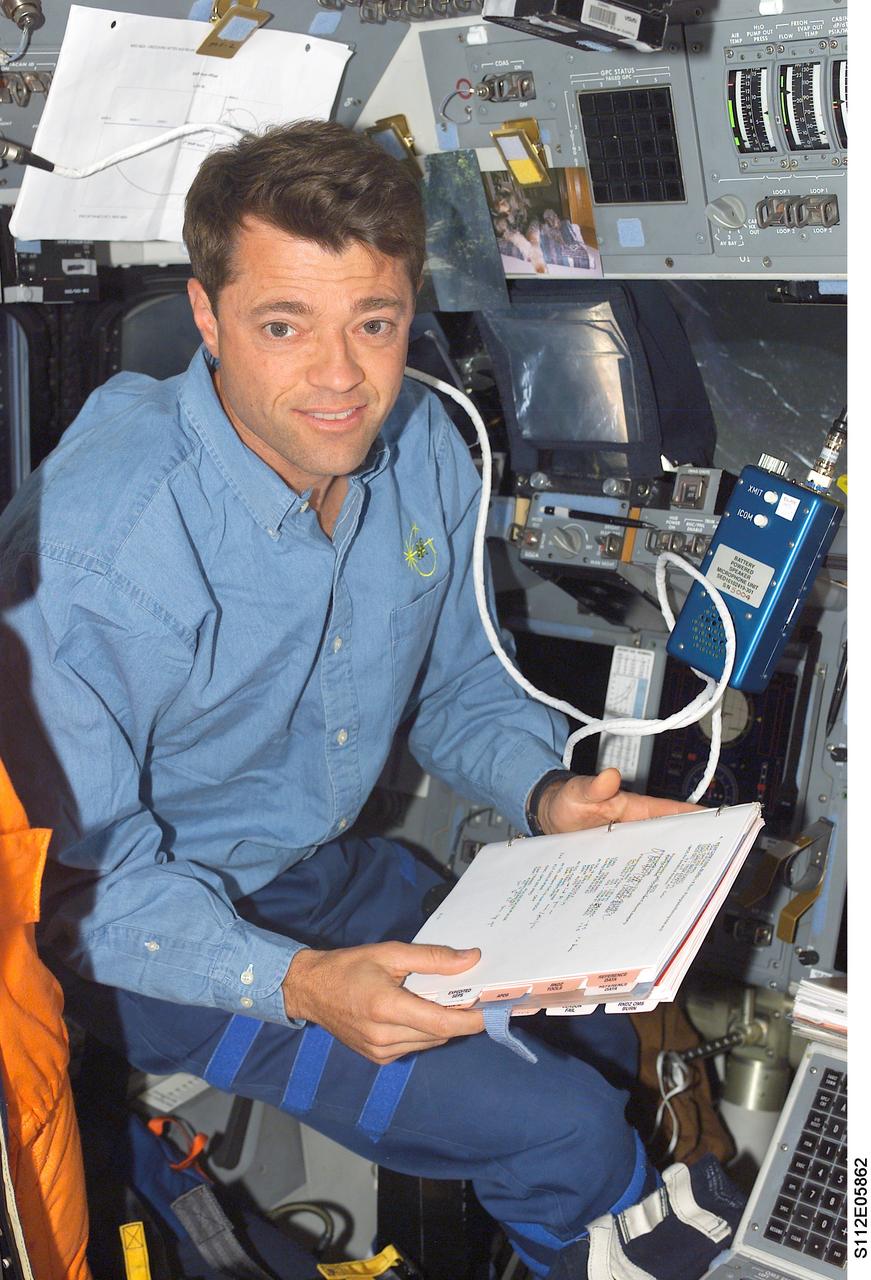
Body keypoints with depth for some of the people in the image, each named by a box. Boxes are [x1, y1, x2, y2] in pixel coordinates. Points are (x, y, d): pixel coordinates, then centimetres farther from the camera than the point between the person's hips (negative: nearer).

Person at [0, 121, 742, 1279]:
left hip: (333, 866, 7)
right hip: (156, 924, -6)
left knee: (600, 1041, 9)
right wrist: (296, 984, -35)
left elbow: (460, 681, 6)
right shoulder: (96, 548, -30)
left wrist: (543, 792, -14)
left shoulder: (425, 448, -9)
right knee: (564, 1138, -13)